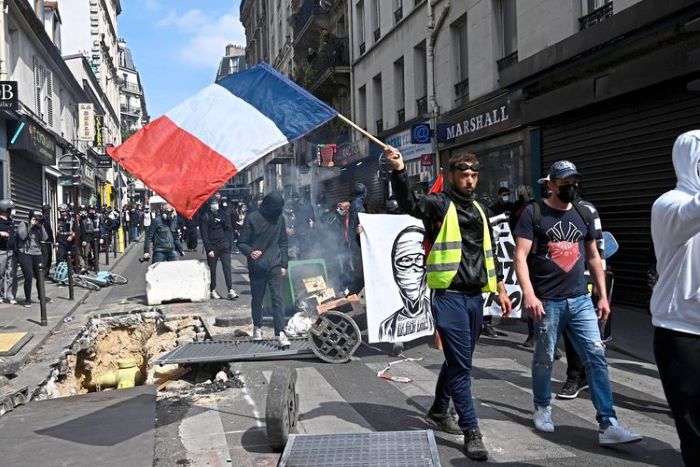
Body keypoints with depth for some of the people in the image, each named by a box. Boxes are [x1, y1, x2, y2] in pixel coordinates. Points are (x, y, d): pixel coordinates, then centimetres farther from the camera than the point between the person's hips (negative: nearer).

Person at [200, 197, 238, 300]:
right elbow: (204, 235, -5)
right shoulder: (205, 216, -2)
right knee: (212, 269, 5)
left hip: (224, 246, 2)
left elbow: (228, 229, 9)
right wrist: (209, 249, -11)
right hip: (212, 247, -2)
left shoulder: (224, 214, 7)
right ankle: (213, 290, 16)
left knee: (227, 267, -5)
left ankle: (230, 290, -6)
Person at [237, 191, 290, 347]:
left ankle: (281, 333, -12)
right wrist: (250, 252, -25)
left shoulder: (279, 218, 4)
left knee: (277, 298, -9)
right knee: (257, 298, 12)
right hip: (257, 267, -1)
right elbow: (241, 242, -5)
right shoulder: (252, 218, -7)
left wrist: (284, 264, 6)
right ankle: (257, 327, 32)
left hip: (275, 266, 1)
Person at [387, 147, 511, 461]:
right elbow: (409, 203, -26)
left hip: (475, 297, 7)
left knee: (459, 361, 17)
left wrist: (500, 288, 21)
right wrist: (399, 171, -43)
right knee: (461, 364, -5)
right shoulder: (439, 205, -4)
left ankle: (439, 412, 35)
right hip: (449, 296, -7)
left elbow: (489, 252, 23)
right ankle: (471, 431, 4)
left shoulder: (479, 210, 17)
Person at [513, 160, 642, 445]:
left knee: (597, 357, -3)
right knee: (544, 359, 8)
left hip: (581, 300, 4)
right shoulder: (533, 213, -4)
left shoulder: (583, 214, 12)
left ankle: (608, 425, 0)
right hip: (547, 302, -4)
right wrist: (529, 294, -21)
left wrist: (603, 296, 13)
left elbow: (594, 257, 17)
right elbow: (520, 256, -10)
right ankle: (542, 409, 29)